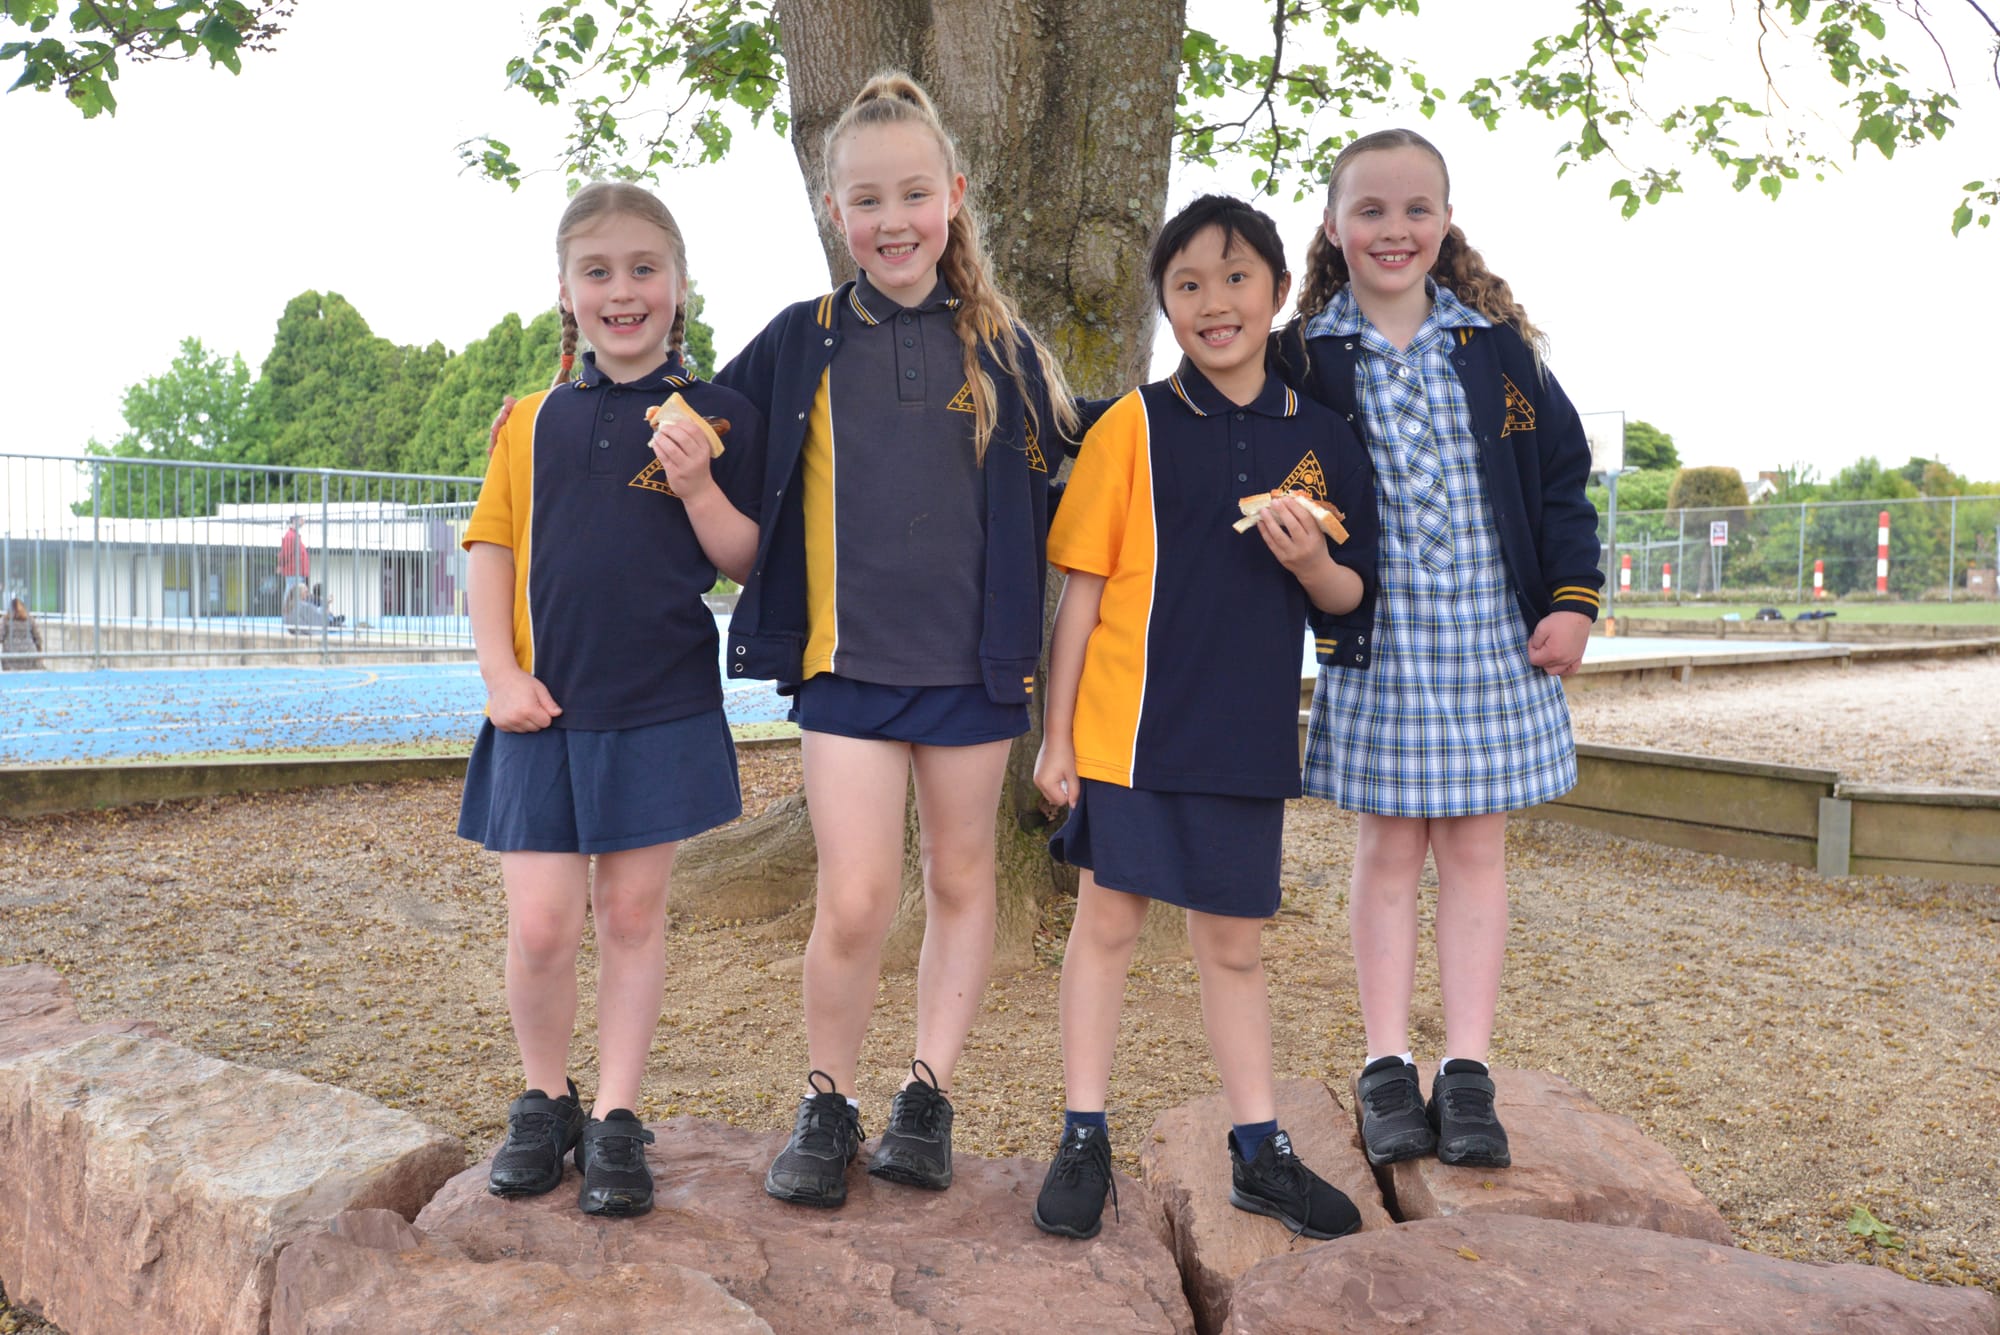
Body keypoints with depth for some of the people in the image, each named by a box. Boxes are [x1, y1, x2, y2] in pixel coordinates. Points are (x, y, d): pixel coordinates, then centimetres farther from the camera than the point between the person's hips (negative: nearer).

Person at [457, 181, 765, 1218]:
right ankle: (543, 1102, 25)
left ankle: (616, 1119, 21)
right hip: (544, 707, 2)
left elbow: (745, 563, 2)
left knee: (634, 915, 7)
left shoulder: (715, 416, 2)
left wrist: (701, 490, -16)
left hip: (662, 706, -1)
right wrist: (500, 672, -1)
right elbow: (492, 550, 9)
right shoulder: (531, 421, 7)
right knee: (539, 926, 1)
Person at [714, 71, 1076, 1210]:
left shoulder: (1000, 344, 4)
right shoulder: (801, 344, 3)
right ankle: (827, 1107, 15)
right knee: (855, 902, -6)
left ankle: (930, 1098, 26)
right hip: (847, 659, -1)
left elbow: (1053, 486, 11)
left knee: (962, 879, 11)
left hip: (973, 660, 1)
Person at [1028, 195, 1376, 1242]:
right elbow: (1082, 586, -4)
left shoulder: (1321, 442, 4)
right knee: (1107, 925, 7)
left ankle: (1260, 1152, 26)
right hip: (1129, 726, -2)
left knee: (1234, 944, 13)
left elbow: (1349, 596, 11)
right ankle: (1083, 1141, 21)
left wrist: (1309, 563, -13)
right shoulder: (1134, 427, -4)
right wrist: (1056, 734, -5)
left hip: (1248, 735, 3)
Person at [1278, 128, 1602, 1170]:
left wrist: (1572, 598, 1)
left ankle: (1467, 1072, 16)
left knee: (1476, 849, 6)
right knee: (1387, 849, 6)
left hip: (1495, 640, 2)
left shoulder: (1496, 344, 5)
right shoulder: (1305, 359, 0)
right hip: (1377, 643, -1)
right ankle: (1387, 1067, 17)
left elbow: (1559, 472, 7)